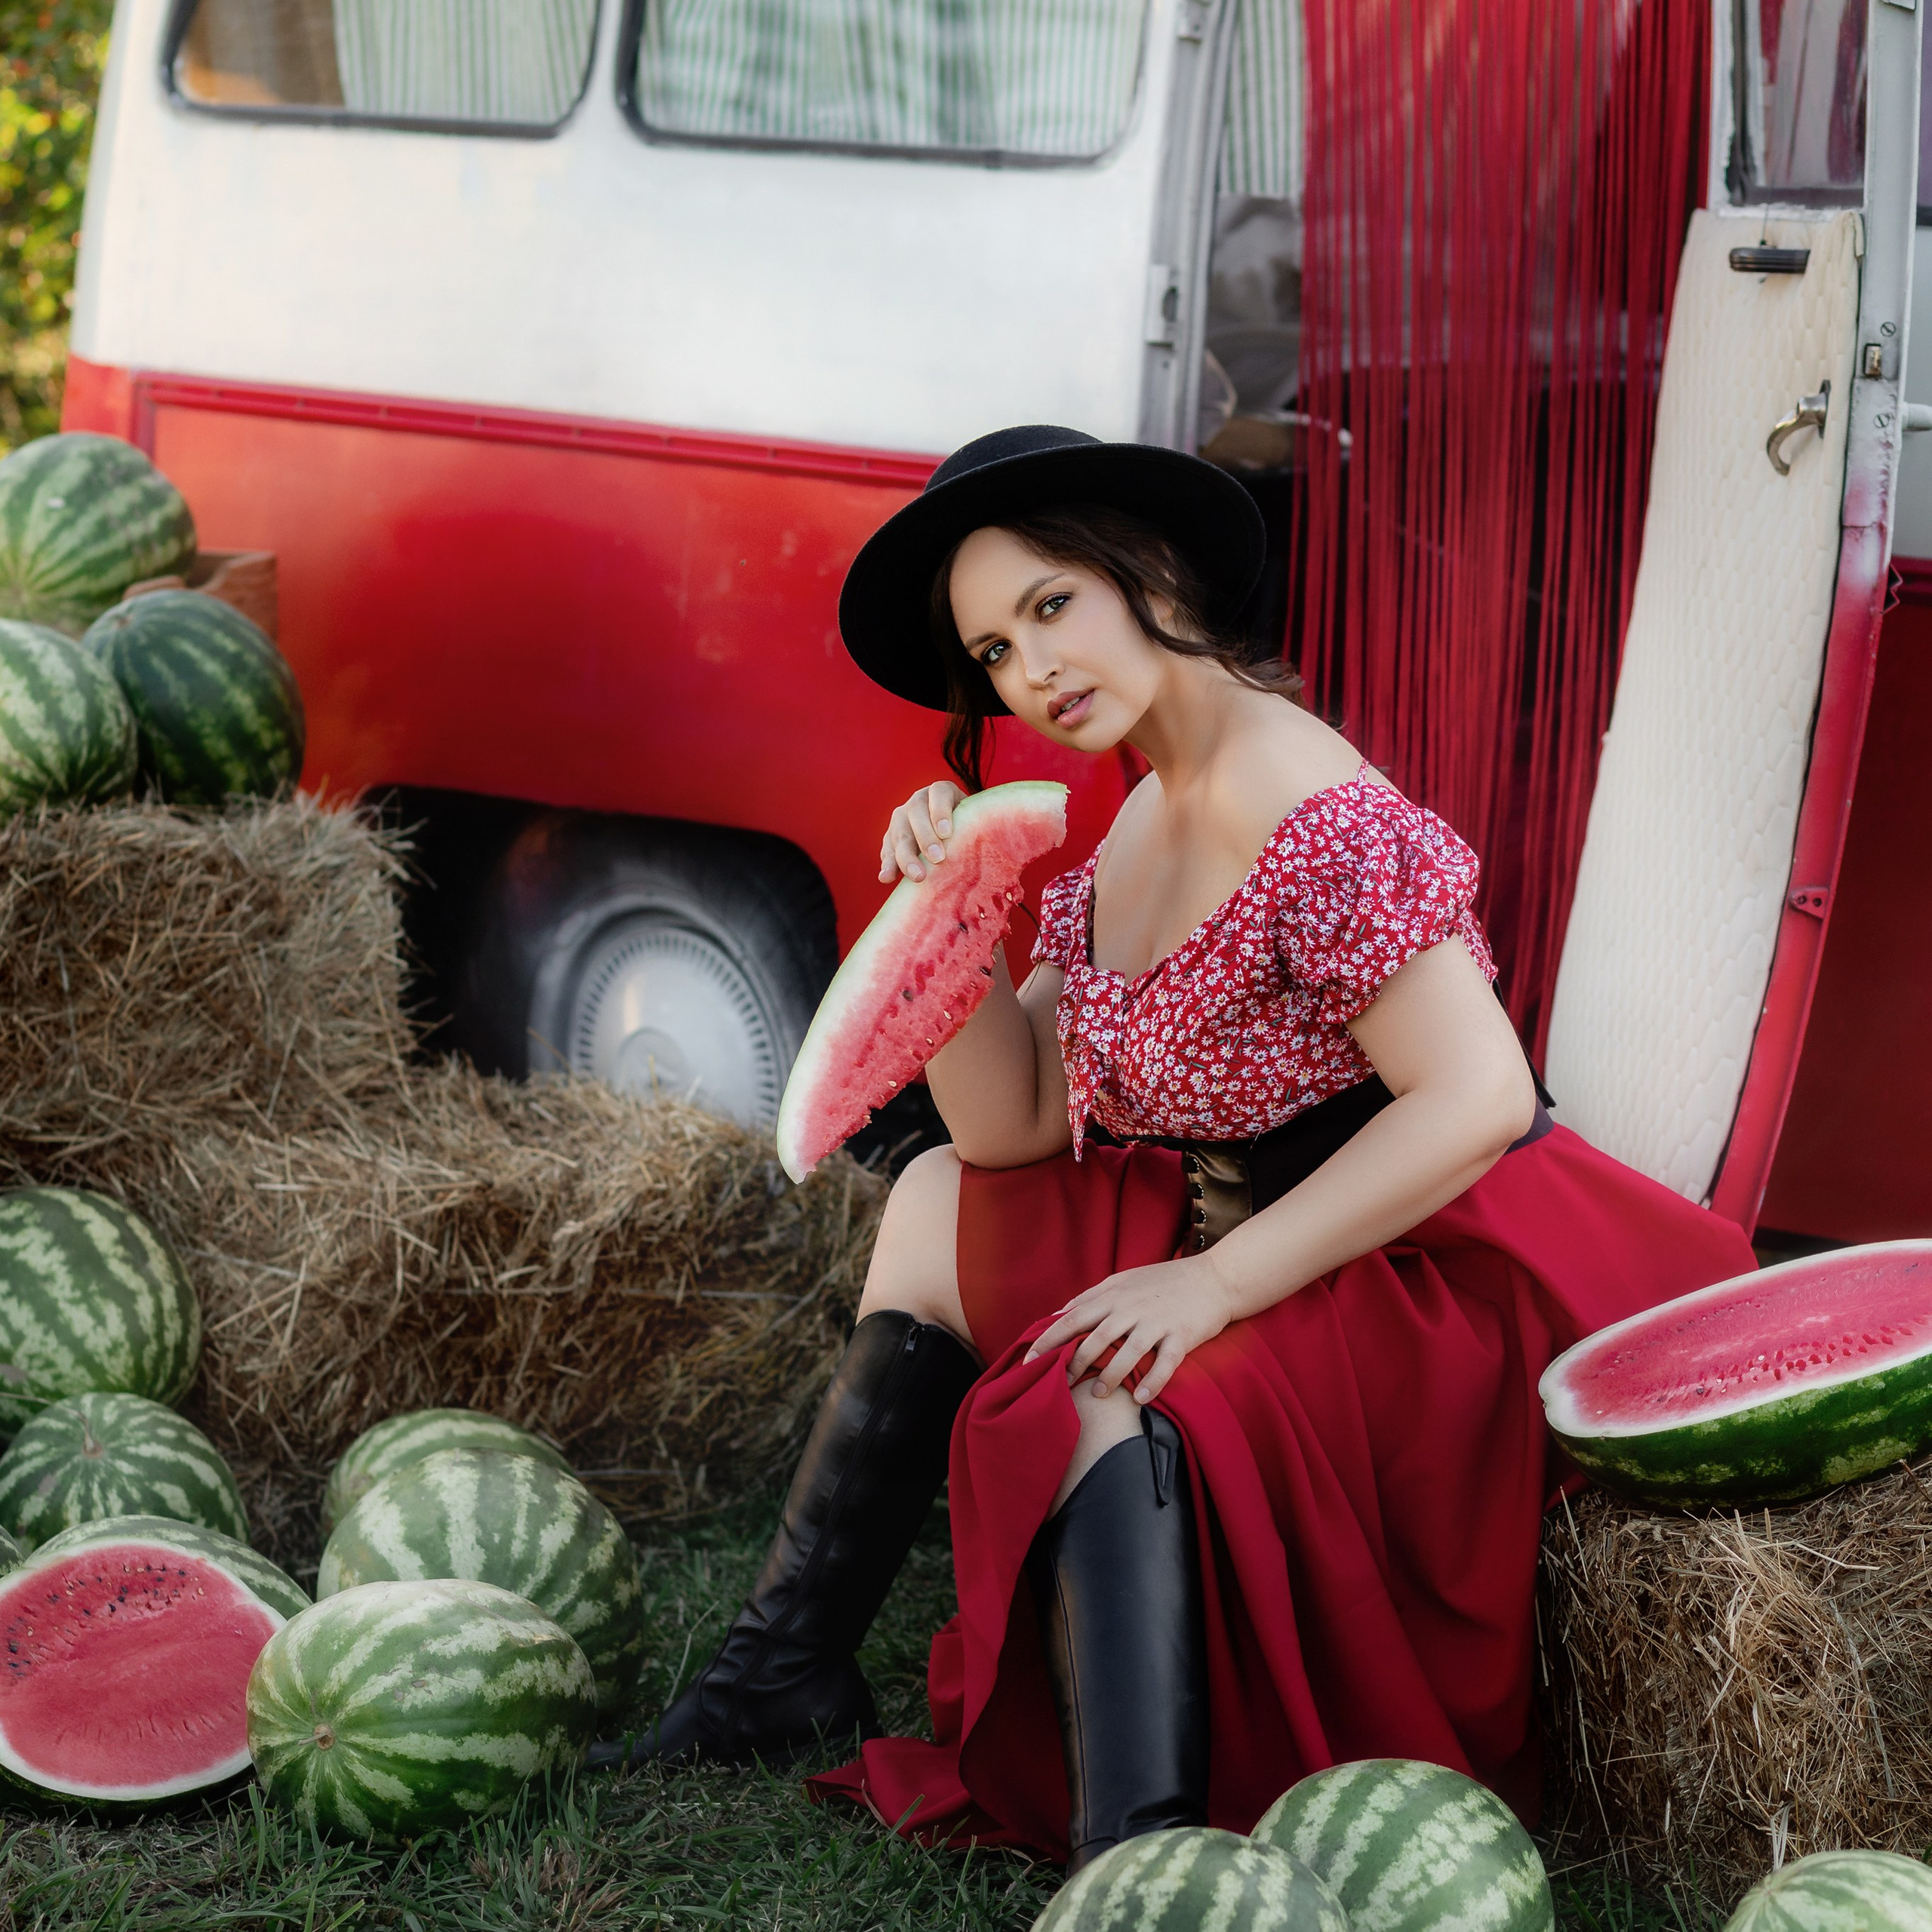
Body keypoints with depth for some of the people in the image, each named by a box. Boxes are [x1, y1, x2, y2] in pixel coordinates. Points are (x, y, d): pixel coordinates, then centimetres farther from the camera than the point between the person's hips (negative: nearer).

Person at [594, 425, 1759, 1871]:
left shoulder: (1310, 820, -21)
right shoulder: (1127, 834, 8)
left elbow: (1478, 1096, -28)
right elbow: (1014, 1128, 6)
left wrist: (1216, 1284, -27)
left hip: (1437, 1266, -10)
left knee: (1103, 1398, -31)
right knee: (941, 1207, 12)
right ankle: (792, 1669, 13)